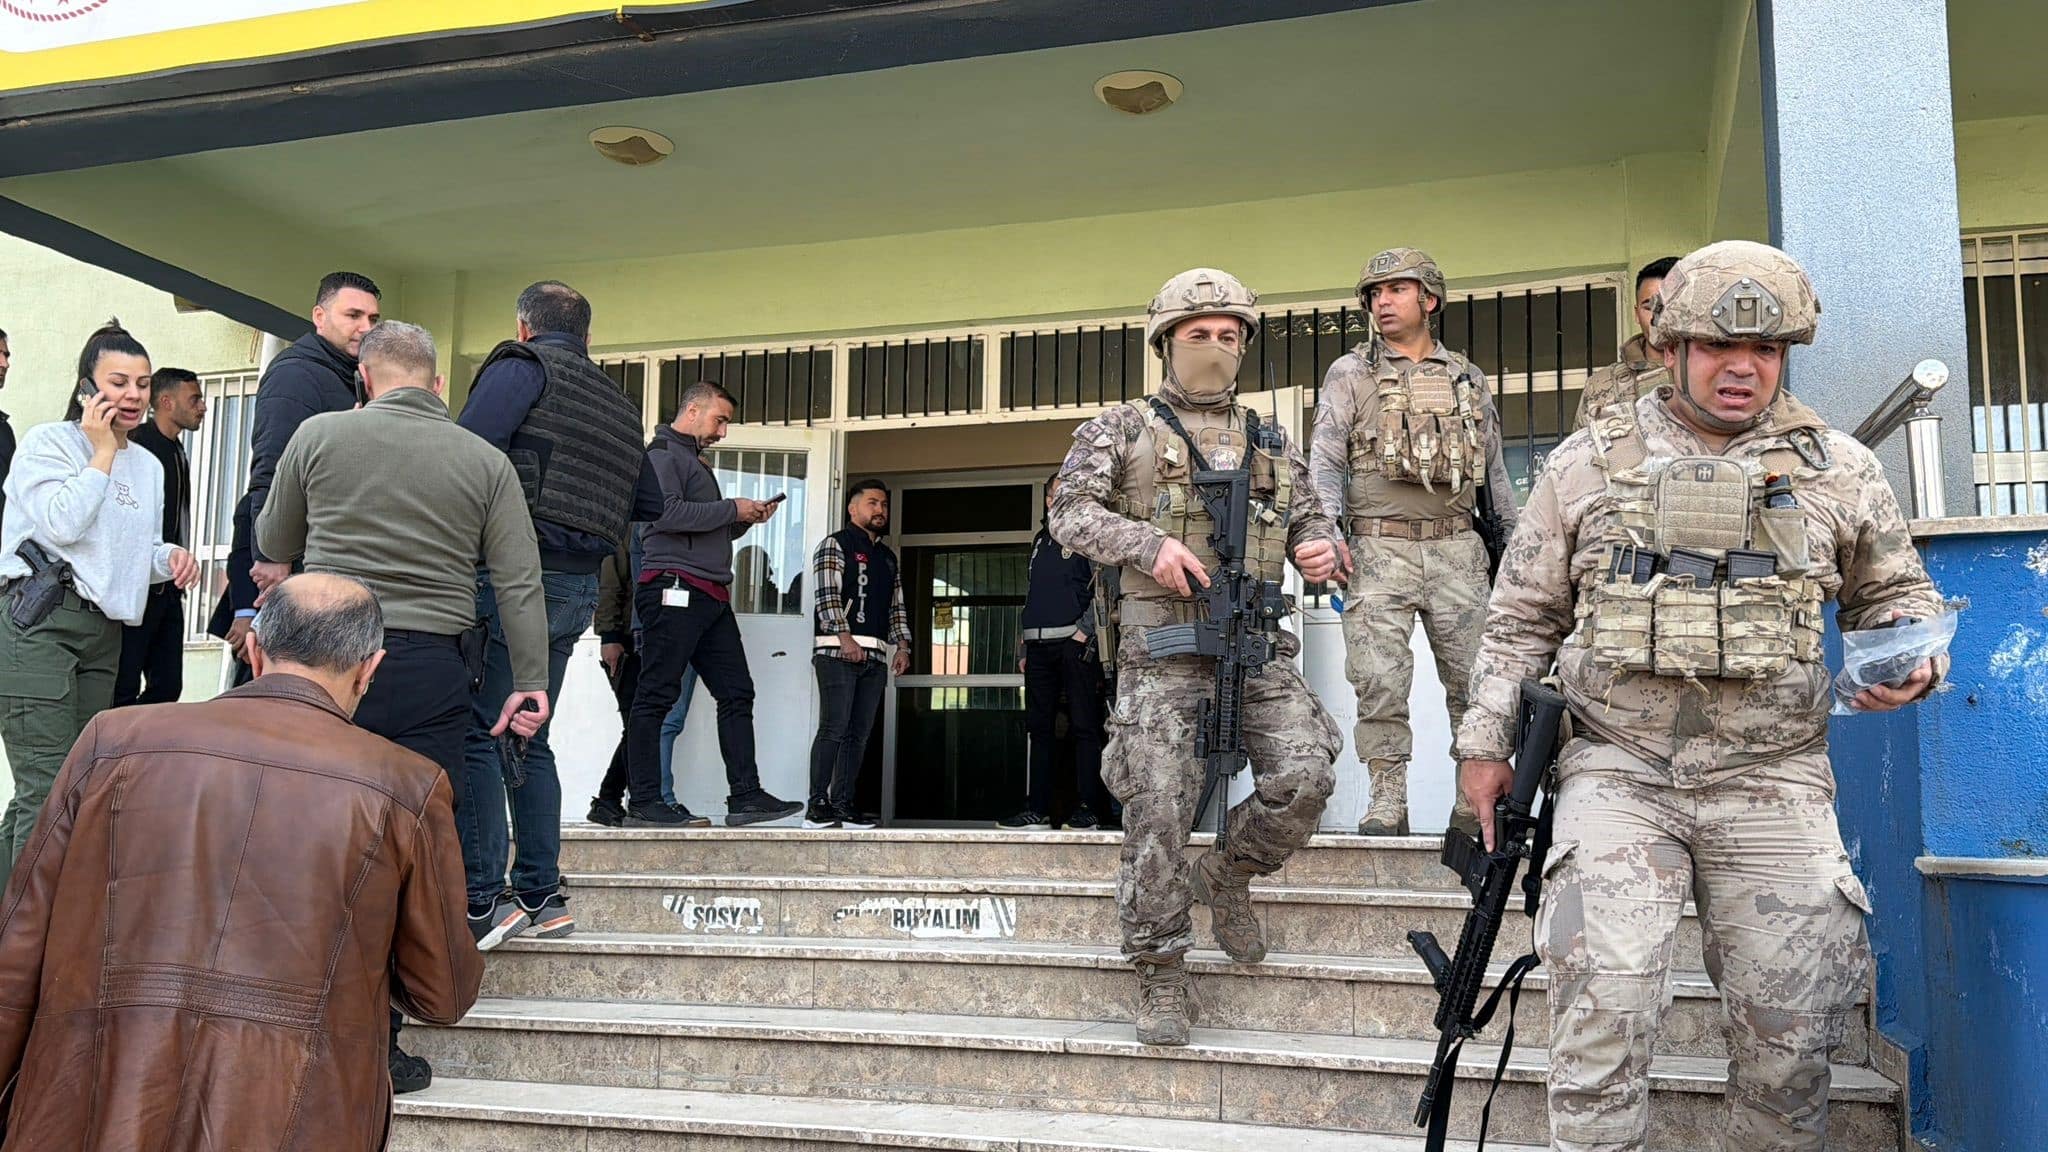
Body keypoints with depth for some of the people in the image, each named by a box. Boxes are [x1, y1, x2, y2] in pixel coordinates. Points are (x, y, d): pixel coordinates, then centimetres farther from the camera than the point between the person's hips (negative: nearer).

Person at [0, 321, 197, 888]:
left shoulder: (148, 466, 19)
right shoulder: (48, 442, -1)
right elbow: (64, 525, -15)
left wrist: (170, 558, 3)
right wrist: (102, 452, -7)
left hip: (104, 633, 7)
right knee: (49, 790, -13)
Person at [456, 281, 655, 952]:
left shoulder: (522, 366, -1)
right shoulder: (620, 406, 20)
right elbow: (649, 504, 23)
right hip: (580, 587, 8)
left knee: (477, 732, -6)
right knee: (527, 739, 14)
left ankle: (481, 903, -9)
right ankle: (541, 897, 15)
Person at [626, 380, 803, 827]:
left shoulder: (695, 462, 28)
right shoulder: (663, 454, -1)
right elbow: (668, 513, -17)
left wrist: (746, 520, 13)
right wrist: (733, 509, -10)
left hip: (711, 596, 10)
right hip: (674, 589, -10)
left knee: (737, 693, 4)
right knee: (656, 696, -7)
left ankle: (745, 795, 4)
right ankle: (643, 802, -5)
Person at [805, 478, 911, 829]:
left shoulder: (888, 556, 24)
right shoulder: (835, 545, 4)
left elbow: (897, 606, 23)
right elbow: (827, 595, -8)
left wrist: (903, 646, 11)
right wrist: (845, 637, -17)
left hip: (875, 655, 7)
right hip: (838, 649, -7)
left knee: (859, 733, 3)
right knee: (834, 728, -12)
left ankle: (843, 804, 6)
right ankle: (818, 806, -12)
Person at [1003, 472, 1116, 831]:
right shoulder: (1040, 539, 22)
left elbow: (1102, 587, -7)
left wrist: (1085, 629, -16)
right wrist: (1023, 647, 16)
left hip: (1075, 643, -7)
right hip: (1039, 646, 7)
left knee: (1084, 727, -6)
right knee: (1039, 728, 5)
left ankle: (1089, 808, -5)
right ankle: (1037, 809, 8)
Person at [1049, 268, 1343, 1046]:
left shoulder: (1273, 444, 19)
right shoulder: (1124, 429, 8)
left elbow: (1309, 518, 23)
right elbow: (1070, 513, 0)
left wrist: (1320, 548, -2)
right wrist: (1148, 543, -17)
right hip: (1162, 652, -3)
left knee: (1305, 777, -17)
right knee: (1158, 811, -7)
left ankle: (1230, 874, 13)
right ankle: (1161, 979, 8)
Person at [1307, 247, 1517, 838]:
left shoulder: (1468, 378, 17)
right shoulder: (1350, 374, 9)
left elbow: (1495, 472, 21)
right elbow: (1325, 462, 2)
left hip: (1458, 550, 3)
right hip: (1379, 550, -2)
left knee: (1476, 675, 2)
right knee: (1379, 679, -7)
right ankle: (1386, 801, 0)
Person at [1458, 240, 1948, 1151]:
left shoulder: (1838, 469, 9)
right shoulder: (1588, 463, 7)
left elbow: (1895, 592, 20)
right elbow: (1522, 616, 10)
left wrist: (1913, 658, -3)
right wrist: (1486, 741, 5)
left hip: (1770, 780, 2)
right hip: (1617, 771, -1)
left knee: (1788, 1032, 2)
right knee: (1603, 1013, -15)